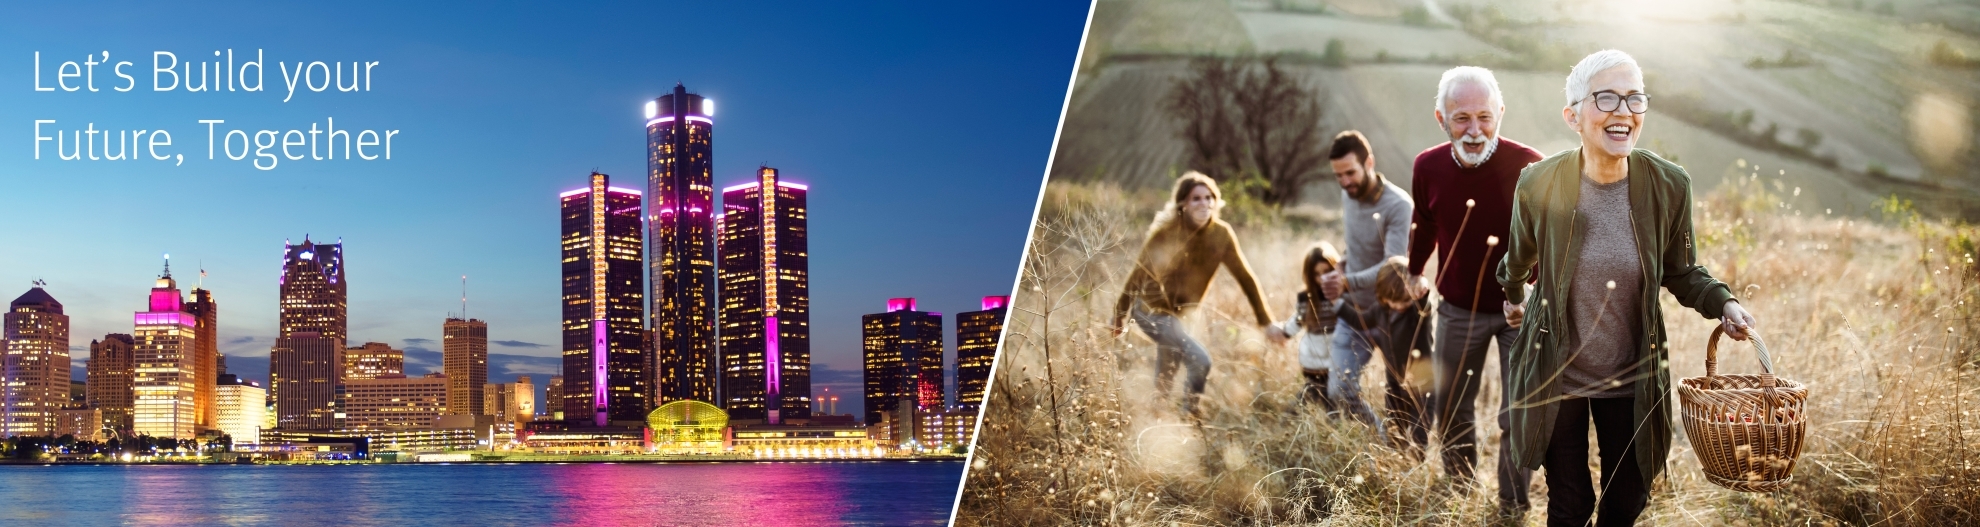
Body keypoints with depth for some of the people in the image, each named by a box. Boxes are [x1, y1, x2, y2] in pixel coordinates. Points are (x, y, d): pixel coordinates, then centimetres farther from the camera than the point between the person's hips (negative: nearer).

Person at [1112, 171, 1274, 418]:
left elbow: (1244, 276, -5)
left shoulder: (1221, 234, -13)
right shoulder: (1165, 233, -23)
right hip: (1151, 310, -6)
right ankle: (1189, 413, -1)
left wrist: (1266, 321, -4)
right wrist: (1118, 319, -7)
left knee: (1165, 383, 21)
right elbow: (1137, 275, -13)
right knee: (1199, 360, -20)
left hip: (1179, 313, 6)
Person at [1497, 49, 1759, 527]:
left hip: (1632, 379, 1)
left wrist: (1723, 304, -16)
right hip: (1557, 375, -1)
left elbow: (1681, 272, 2)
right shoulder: (1539, 184, -16)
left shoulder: (1669, 186, -13)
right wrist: (1513, 297, 24)